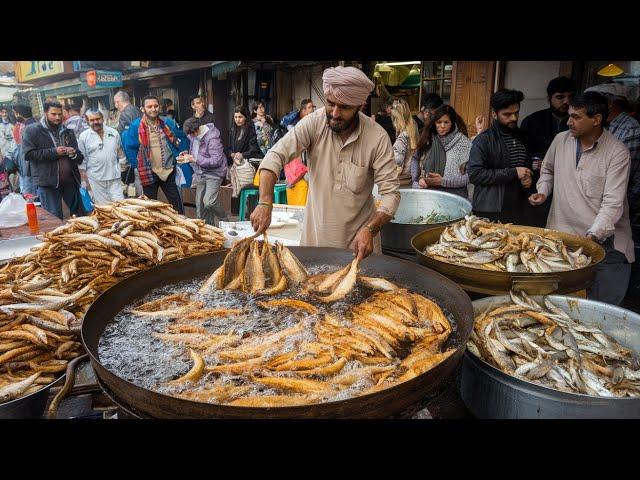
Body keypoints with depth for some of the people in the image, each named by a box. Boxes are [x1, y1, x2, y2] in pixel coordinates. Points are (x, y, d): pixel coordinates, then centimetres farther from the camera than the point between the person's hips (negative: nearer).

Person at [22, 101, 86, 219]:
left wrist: (74, 153, -7)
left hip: (70, 180, 4)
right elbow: (29, 154, -9)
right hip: (48, 182, -4)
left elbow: (80, 158, 16)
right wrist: (54, 152, -15)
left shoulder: (68, 132, 15)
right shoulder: (32, 130, 1)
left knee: (80, 214, 8)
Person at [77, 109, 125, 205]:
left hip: (114, 178, 2)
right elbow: (82, 160, 3)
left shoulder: (114, 133, 7)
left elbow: (120, 154, 15)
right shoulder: (83, 137, 1)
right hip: (96, 179, -1)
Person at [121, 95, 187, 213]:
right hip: (149, 173, -2)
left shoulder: (168, 123, 3)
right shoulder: (136, 126, -7)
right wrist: (137, 164, -2)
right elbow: (129, 147, 1)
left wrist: (176, 158, 8)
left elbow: (177, 143, 15)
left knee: (176, 204, 8)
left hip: (168, 171, 2)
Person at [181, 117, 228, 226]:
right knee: (200, 204, 10)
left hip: (213, 173, -8)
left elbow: (216, 160, -26)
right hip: (200, 173, 8)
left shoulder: (212, 138, -21)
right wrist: (188, 155, 2)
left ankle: (224, 221, 4)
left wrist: (196, 160, -23)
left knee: (209, 202, -20)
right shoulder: (193, 135, 4)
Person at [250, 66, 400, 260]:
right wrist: (265, 204, -35)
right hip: (314, 234, 1)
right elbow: (276, 156, -20)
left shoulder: (377, 137, -16)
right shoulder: (314, 123, -13)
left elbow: (390, 192, -16)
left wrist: (370, 230, -32)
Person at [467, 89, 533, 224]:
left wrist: (527, 177, 5)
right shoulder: (483, 140, -7)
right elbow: (474, 174, -18)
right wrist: (513, 173, -17)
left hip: (517, 211, 6)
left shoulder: (521, 137, 13)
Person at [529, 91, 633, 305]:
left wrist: (593, 235, -26)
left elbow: (612, 202, -16)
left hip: (604, 241, -3)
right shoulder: (561, 140, 4)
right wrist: (543, 191, 5)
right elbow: (547, 170, 24)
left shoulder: (617, 152, -10)